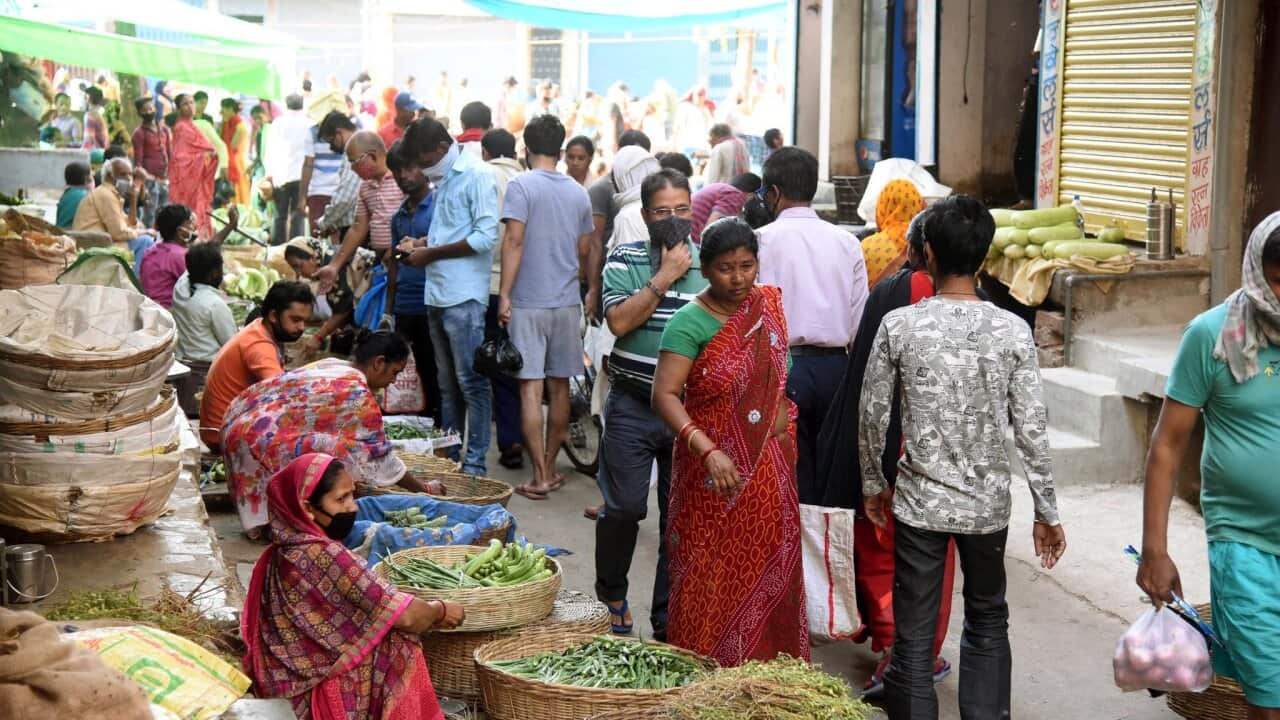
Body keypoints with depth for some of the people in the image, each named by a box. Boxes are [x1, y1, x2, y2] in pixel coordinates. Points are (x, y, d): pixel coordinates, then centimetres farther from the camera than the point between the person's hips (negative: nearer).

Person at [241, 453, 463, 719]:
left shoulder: (284, 550, 3)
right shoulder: (323, 556, -23)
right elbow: (404, 615, -19)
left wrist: (428, 614, 6)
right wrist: (440, 611, 0)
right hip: (327, 696, -8)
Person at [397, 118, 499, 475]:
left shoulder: (477, 175, -10)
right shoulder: (444, 179, 17)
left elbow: (485, 237, -17)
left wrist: (431, 253, -11)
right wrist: (422, 242, 9)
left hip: (464, 297, -9)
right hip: (437, 295, 9)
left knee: (471, 382, -4)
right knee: (447, 385, 14)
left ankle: (475, 463, 0)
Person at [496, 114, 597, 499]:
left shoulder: (521, 185, -7)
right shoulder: (578, 192, 8)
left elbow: (514, 241, -15)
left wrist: (504, 295, -13)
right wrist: (593, 289, 32)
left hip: (529, 304, -5)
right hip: (567, 303, 5)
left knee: (531, 388, -3)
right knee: (559, 387, 12)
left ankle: (539, 478, -5)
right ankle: (549, 469, 21)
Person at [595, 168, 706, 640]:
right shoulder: (624, 260, 1)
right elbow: (619, 321, -14)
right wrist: (665, 277, -13)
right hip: (633, 406, -2)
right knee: (624, 506, -5)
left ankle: (668, 619, 17)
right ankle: (610, 596, 21)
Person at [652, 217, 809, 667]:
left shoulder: (770, 304, 5)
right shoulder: (690, 322, -13)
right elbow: (665, 395, -21)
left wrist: (783, 417, 10)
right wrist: (708, 450, -33)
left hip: (768, 467, 5)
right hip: (715, 471, -5)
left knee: (768, 568, 11)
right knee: (713, 577, 0)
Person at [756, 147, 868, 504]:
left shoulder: (762, 240, -5)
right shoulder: (847, 243, 7)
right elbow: (860, 323, 8)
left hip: (783, 367, -4)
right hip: (835, 367, 4)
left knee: (792, 482, 1)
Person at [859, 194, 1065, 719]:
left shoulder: (899, 325, -9)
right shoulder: (1012, 331, -8)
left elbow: (873, 414, -3)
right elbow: (1031, 429, -7)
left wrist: (873, 484, 13)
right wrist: (1047, 512, 3)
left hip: (919, 502, -1)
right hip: (987, 503, 1)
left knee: (914, 632, 7)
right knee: (988, 623, 20)